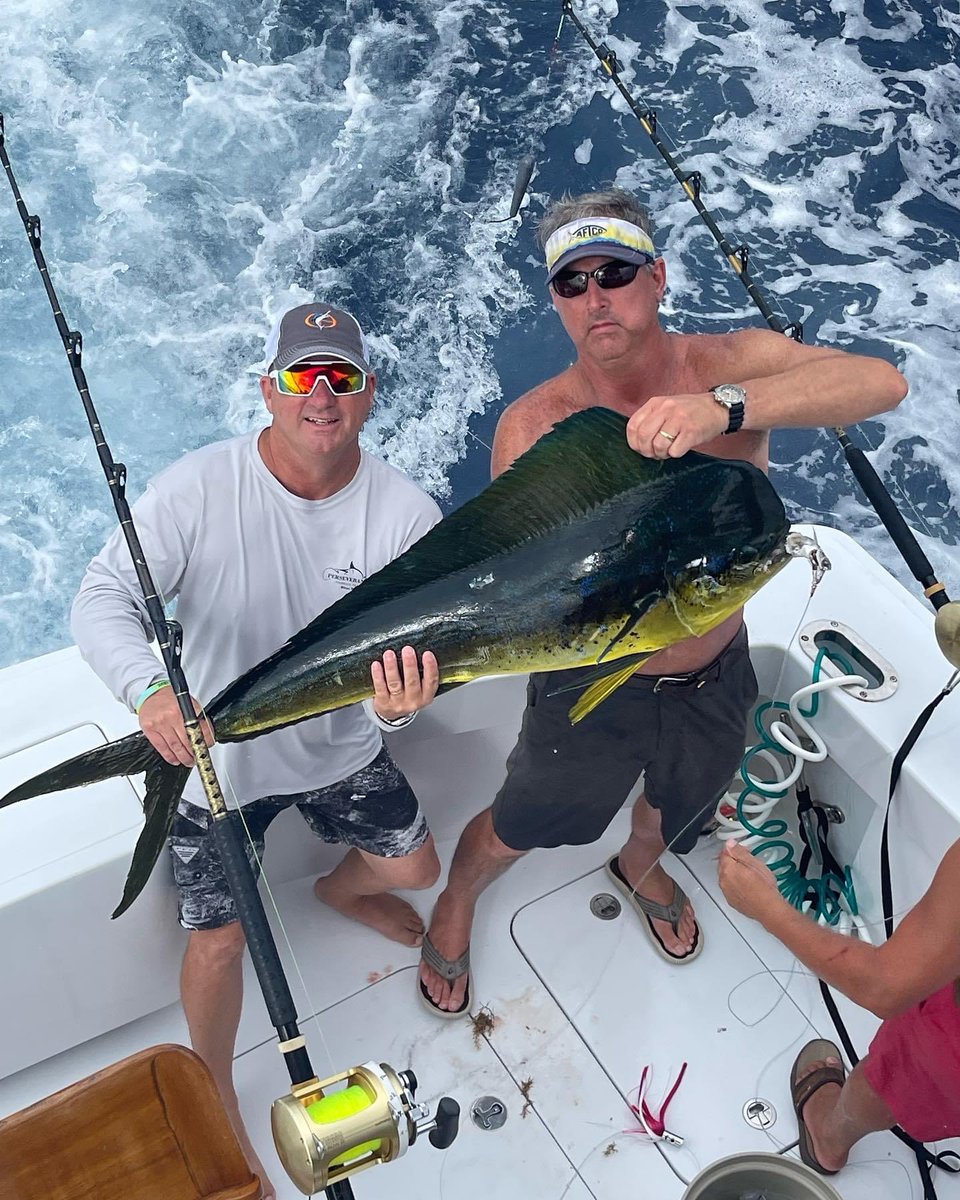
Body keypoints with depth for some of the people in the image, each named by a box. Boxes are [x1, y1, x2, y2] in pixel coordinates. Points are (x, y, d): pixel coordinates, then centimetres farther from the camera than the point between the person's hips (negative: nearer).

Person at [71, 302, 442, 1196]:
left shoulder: (404, 515, -18)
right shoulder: (200, 488, -24)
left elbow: (411, 650, -18)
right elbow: (104, 597, -27)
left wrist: (399, 704, -43)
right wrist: (150, 689, -47)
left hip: (338, 747, 3)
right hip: (212, 752, -3)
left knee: (414, 868, 18)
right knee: (219, 938, 3)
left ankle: (341, 889, 56)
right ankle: (215, 1101, 33)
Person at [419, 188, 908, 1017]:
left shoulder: (734, 366, -18)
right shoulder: (534, 427, -21)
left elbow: (882, 382, -34)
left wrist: (727, 407, -48)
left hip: (715, 678, 3)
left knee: (678, 811, 32)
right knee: (518, 829, 20)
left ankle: (639, 868, 70)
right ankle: (457, 903, 57)